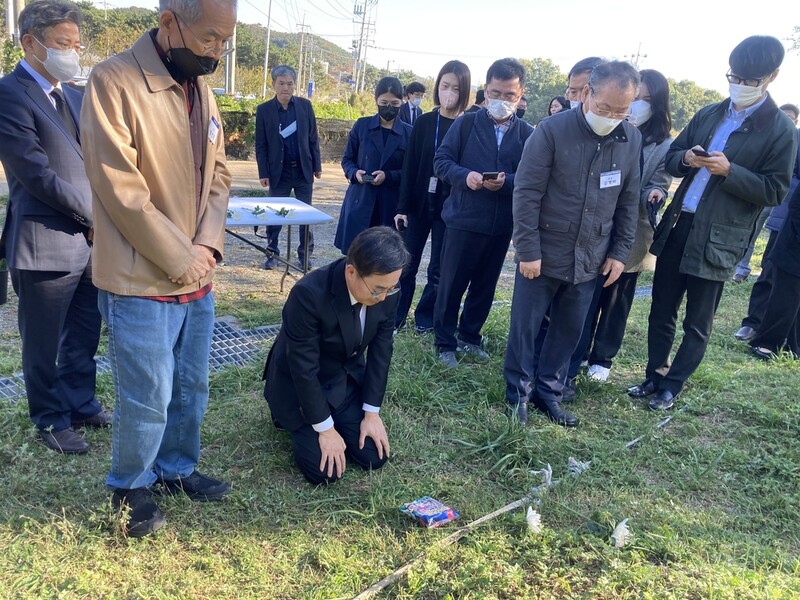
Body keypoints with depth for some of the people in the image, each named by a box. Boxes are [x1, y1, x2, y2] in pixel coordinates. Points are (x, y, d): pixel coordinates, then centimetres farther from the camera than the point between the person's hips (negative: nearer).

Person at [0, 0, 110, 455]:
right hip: (46, 244, -7)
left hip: (90, 240, 7)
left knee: (84, 336, 18)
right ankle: (52, 420, 27)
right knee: (44, 344, 10)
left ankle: (81, 404, 36)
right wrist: (96, 216, -12)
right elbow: (38, 175, -18)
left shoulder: (74, 97, 12)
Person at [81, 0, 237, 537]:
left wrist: (207, 246, -5)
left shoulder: (202, 90, 8)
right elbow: (121, 190, -19)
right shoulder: (114, 81, -15)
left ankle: (177, 468, 40)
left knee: (191, 389, 18)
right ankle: (131, 487, 30)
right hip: (141, 282, -7)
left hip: (198, 278, 7)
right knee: (148, 399, 5)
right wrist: (180, 259, -14)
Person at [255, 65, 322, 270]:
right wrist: (263, 173, -5)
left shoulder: (305, 105, 1)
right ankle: (272, 253, 18)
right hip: (279, 171, -1)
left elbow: (313, 138, 5)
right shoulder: (264, 110, -3)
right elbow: (261, 145, -1)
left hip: (303, 170, 1)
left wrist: (317, 166, 4)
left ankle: (305, 255, 17)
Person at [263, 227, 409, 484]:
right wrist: (325, 429, -20)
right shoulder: (309, 294, -35)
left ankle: (334, 417, 25)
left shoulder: (386, 289, -18)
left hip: (348, 379, 5)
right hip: (302, 384, -5)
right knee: (325, 472, -11)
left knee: (374, 457, 0)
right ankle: (292, 419, 17)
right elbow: (304, 369, -28)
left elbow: (380, 350, -7)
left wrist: (371, 412, -7)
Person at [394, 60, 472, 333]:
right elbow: (410, 166, 2)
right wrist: (402, 206, -3)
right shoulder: (424, 122, 3)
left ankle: (426, 317, 23)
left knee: (439, 268, 7)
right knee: (406, 264, 4)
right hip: (419, 204, 2)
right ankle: (394, 316, 17)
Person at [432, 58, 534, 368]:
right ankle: (445, 343, 20)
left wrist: (506, 182, -22)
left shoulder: (527, 134, 0)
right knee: (451, 285, 5)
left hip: (502, 225, 2)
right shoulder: (465, 124, -2)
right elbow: (441, 161, -4)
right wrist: (464, 176, -22)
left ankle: (469, 337, 32)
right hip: (462, 220, -2)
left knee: (485, 286, 15)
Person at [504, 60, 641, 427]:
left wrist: (620, 252, 6)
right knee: (524, 326, 6)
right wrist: (528, 251, -15)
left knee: (569, 330, 12)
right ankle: (518, 392, 23)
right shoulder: (552, 130, -12)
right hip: (543, 255, -4)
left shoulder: (631, 140, 1)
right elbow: (526, 194, -13)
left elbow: (628, 201, 9)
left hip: (590, 259, 4)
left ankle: (548, 391, 29)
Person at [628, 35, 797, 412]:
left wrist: (728, 170, -20)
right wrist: (686, 159, -9)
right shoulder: (709, 114, 9)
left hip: (716, 238, -4)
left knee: (697, 323, 7)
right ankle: (654, 375, 27)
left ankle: (671, 386, 21)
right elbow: (671, 157, 15)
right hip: (677, 225, 5)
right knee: (661, 311, 11)